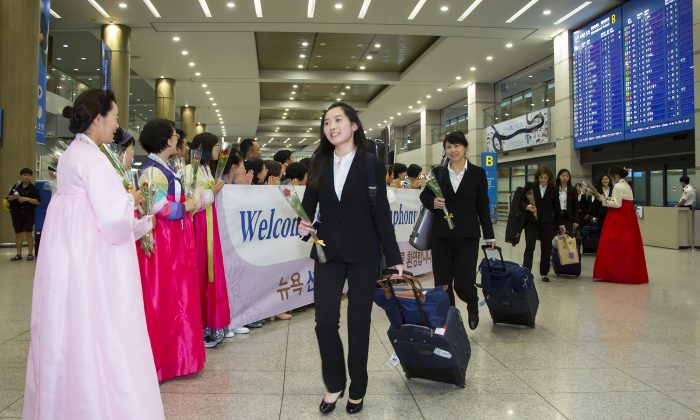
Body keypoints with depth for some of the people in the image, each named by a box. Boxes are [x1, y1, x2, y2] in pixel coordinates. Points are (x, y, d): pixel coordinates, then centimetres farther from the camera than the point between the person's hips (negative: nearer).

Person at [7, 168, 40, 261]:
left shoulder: (33, 188, -2)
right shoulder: (16, 187, 7)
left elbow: (38, 201, -8)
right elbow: (8, 198, 11)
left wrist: (27, 199, -20)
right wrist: (12, 197, -11)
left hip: (29, 214, -3)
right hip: (17, 214, 3)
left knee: (29, 234, 0)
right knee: (18, 234, 8)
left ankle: (30, 253, 10)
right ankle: (18, 254, 15)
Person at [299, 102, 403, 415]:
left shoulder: (371, 164, -4)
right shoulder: (319, 164, 4)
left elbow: (381, 213, -4)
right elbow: (309, 203, 9)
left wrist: (394, 257, -3)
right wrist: (303, 223, -14)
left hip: (363, 254, -2)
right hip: (328, 252, 3)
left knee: (358, 322, 7)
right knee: (325, 321, 1)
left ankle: (357, 390, 24)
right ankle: (334, 385, 24)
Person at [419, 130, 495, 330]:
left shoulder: (478, 173, 3)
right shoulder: (438, 172, 6)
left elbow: (483, 206, 4)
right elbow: (424, 195, 13)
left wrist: (489, 235, 4)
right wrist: (433, 202, -10)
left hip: (467, 236, -2)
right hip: (441, 235, 2)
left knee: (463, 283, -4)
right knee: (442, 283, 3)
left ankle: (473, 305, 31)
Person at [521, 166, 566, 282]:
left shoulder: (553, 190, 5)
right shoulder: (530, 186, 0)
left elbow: (557, 208, 10)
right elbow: (521, 201, 1)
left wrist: (560, 224, 10)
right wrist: (527, 206, -20)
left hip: (547, 223, 2)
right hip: (531, 222, -2)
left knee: (546, 249, 6)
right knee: (529, 247, -9)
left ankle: (544, 273, 20)